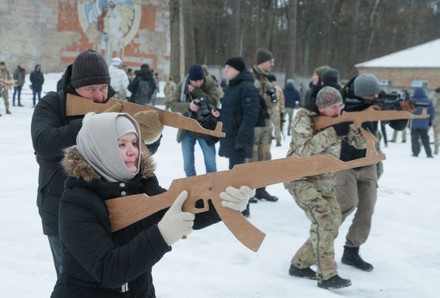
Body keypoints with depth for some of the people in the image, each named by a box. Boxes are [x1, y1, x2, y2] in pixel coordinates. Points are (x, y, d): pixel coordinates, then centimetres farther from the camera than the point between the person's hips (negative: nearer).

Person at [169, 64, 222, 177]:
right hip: (187, 129, 2)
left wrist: (195, 91, -24)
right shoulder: (182, 85, -6)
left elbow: (214, 101, -23)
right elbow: (173, 105, -10)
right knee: (188, 164, 11)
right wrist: (188, 106, -27)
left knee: (210, 163, 4)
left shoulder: (210, 84, -10)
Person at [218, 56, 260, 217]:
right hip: (229, 136, 9)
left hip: (239, 138, -9)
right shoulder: (231, 86, 15)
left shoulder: (248, 88, -14)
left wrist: (241, 138, -23)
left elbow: (250, 116, -20)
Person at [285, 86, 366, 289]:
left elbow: (360, 143, 0)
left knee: (332, 223, 5)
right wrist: (333, 133, -32)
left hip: (324, 182, 8)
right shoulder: (304, 118, -17)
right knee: (323, 220, -21)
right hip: (300, 178, -7)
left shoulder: (338, 120, 1)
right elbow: (304, 150, -30)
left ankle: (299, 264, 18)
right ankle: (326, 276, -17)